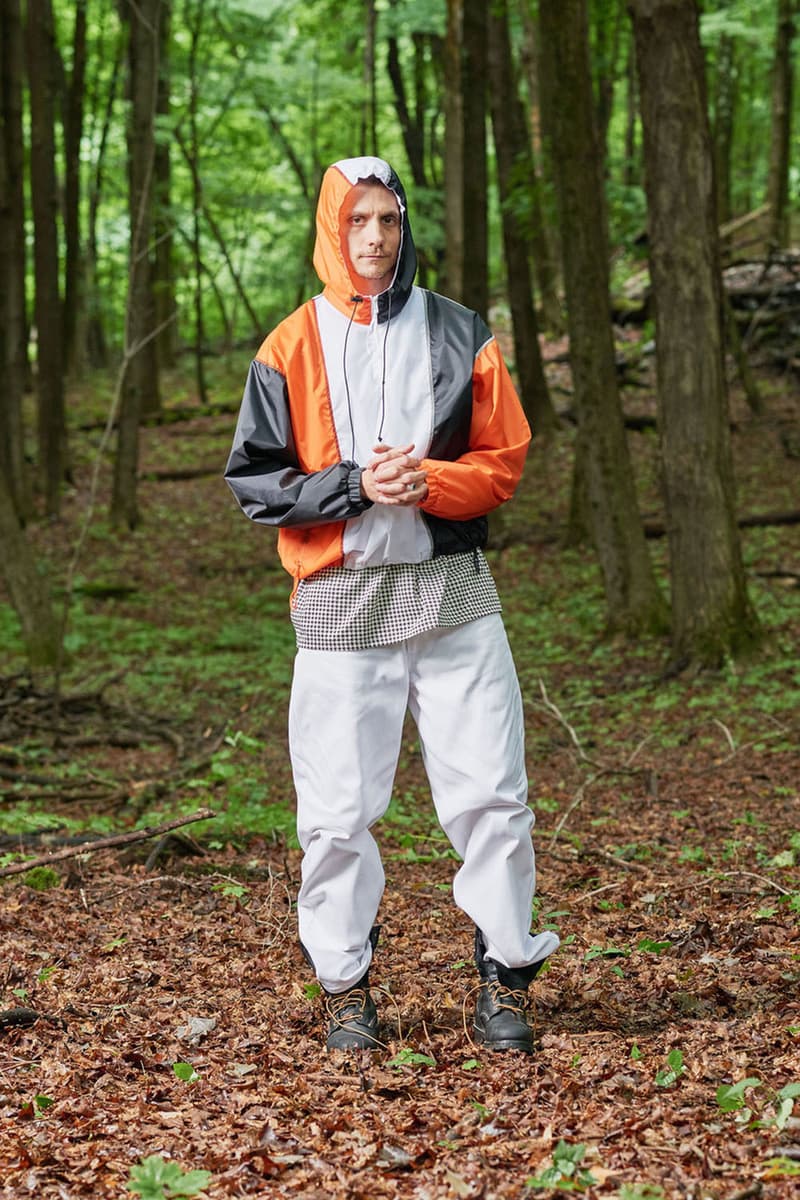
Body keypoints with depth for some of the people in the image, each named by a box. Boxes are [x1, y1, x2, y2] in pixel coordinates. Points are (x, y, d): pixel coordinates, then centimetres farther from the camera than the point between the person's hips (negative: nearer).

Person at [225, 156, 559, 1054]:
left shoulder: (458, 335, 7)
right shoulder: (291, 349, 4)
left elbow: (504, 459, 5)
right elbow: (253, 477, 2)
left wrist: (428, 482, -14)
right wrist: (354, 484, -12)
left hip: (454, 592, 1)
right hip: (341, 602, -1)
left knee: (491, 794, 0)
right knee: (337, 812, 2)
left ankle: (504, 976, 12)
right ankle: (345, 987, 16)